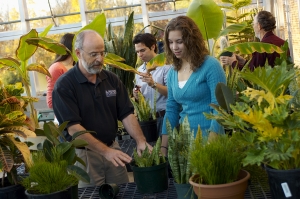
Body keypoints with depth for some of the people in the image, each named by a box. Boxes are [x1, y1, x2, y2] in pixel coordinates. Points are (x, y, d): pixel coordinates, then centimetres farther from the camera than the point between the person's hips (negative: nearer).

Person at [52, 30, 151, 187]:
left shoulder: (112, 79, 3)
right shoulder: (64, 85, -13)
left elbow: (126, 113, 2)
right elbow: (73, 127, -20)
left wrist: (140, 140, -14)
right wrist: (105, 151, -26)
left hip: (113, 148, 5)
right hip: (83, 153, -5)